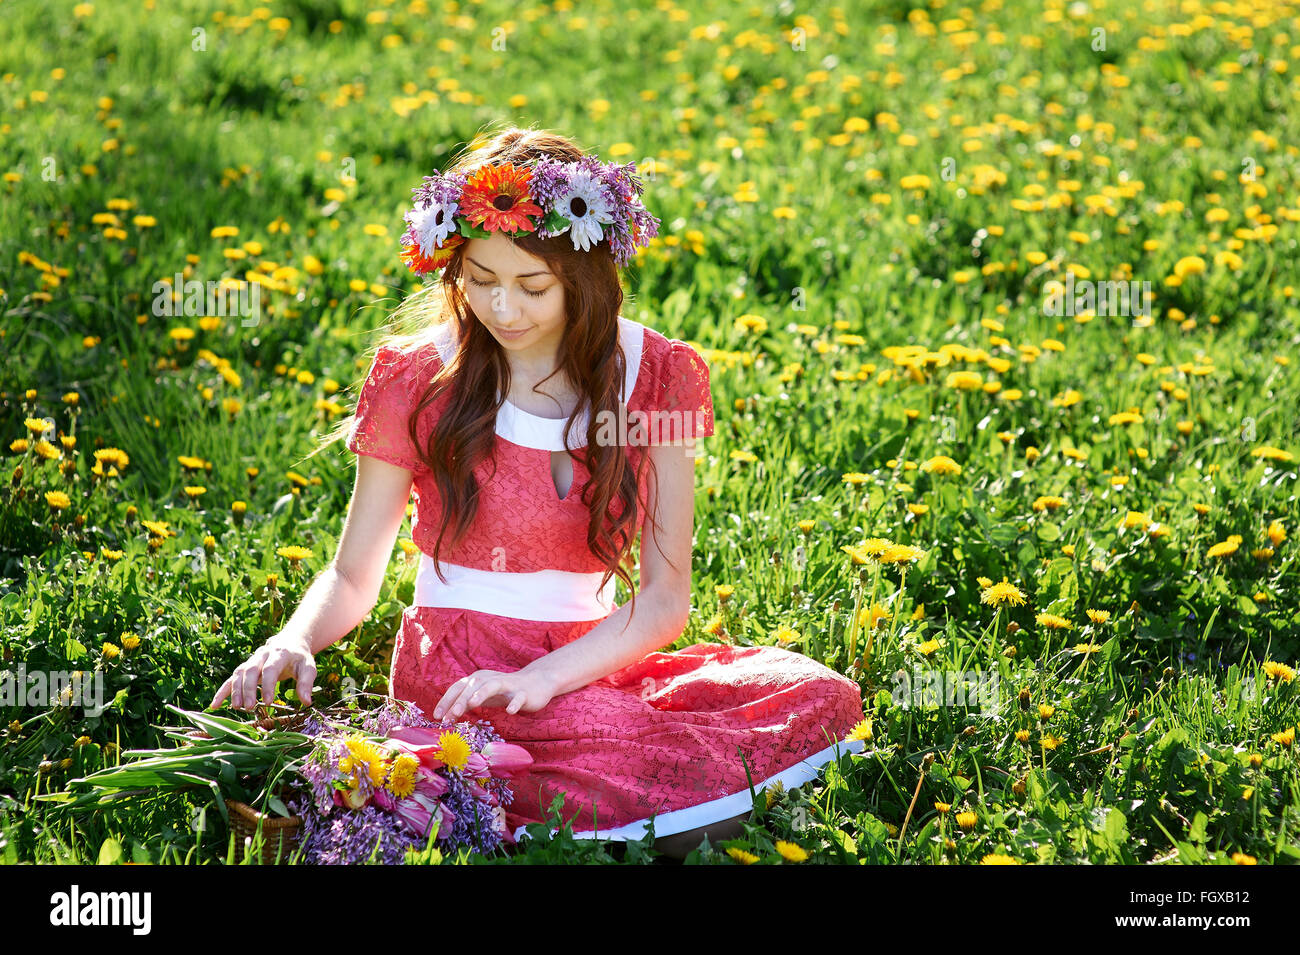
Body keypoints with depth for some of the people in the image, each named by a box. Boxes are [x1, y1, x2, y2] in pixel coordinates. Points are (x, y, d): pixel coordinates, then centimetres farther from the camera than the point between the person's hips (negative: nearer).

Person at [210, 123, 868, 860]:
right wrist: (293, 644, -19)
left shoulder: (657, 377, 2)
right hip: (458, 660, -5)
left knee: (821, 695, -23)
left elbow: (667, 595, -3)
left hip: (591, 659, 5)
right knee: (671, 775, -34)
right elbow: (353, 577, 4)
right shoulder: (418, 380, -3)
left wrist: (542, 677, -20)